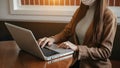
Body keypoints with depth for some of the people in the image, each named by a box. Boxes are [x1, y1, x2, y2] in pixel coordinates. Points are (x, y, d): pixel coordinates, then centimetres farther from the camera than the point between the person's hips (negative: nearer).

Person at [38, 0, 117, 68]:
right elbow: (67, 32, 11)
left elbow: (105, 52, -15)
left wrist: (77, 48, -24)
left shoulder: (109, 16, -15)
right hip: (77, 59, 5)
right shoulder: (80, 10, 4)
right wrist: (53, 39, -9)